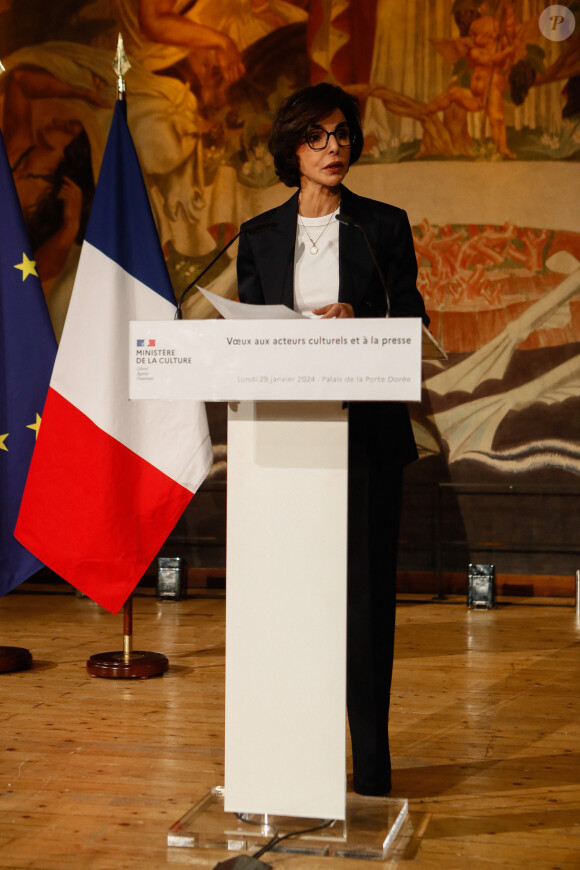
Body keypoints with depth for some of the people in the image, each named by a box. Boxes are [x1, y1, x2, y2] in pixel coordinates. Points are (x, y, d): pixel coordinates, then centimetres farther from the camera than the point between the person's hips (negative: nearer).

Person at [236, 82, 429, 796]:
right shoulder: (259, 237, 11)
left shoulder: (385, 225, 6)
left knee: (366, 589, -1)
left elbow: (412, 322, 4)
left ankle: (371, 758, 8)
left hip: (367, 429, -1)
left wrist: (356, 320, -15)